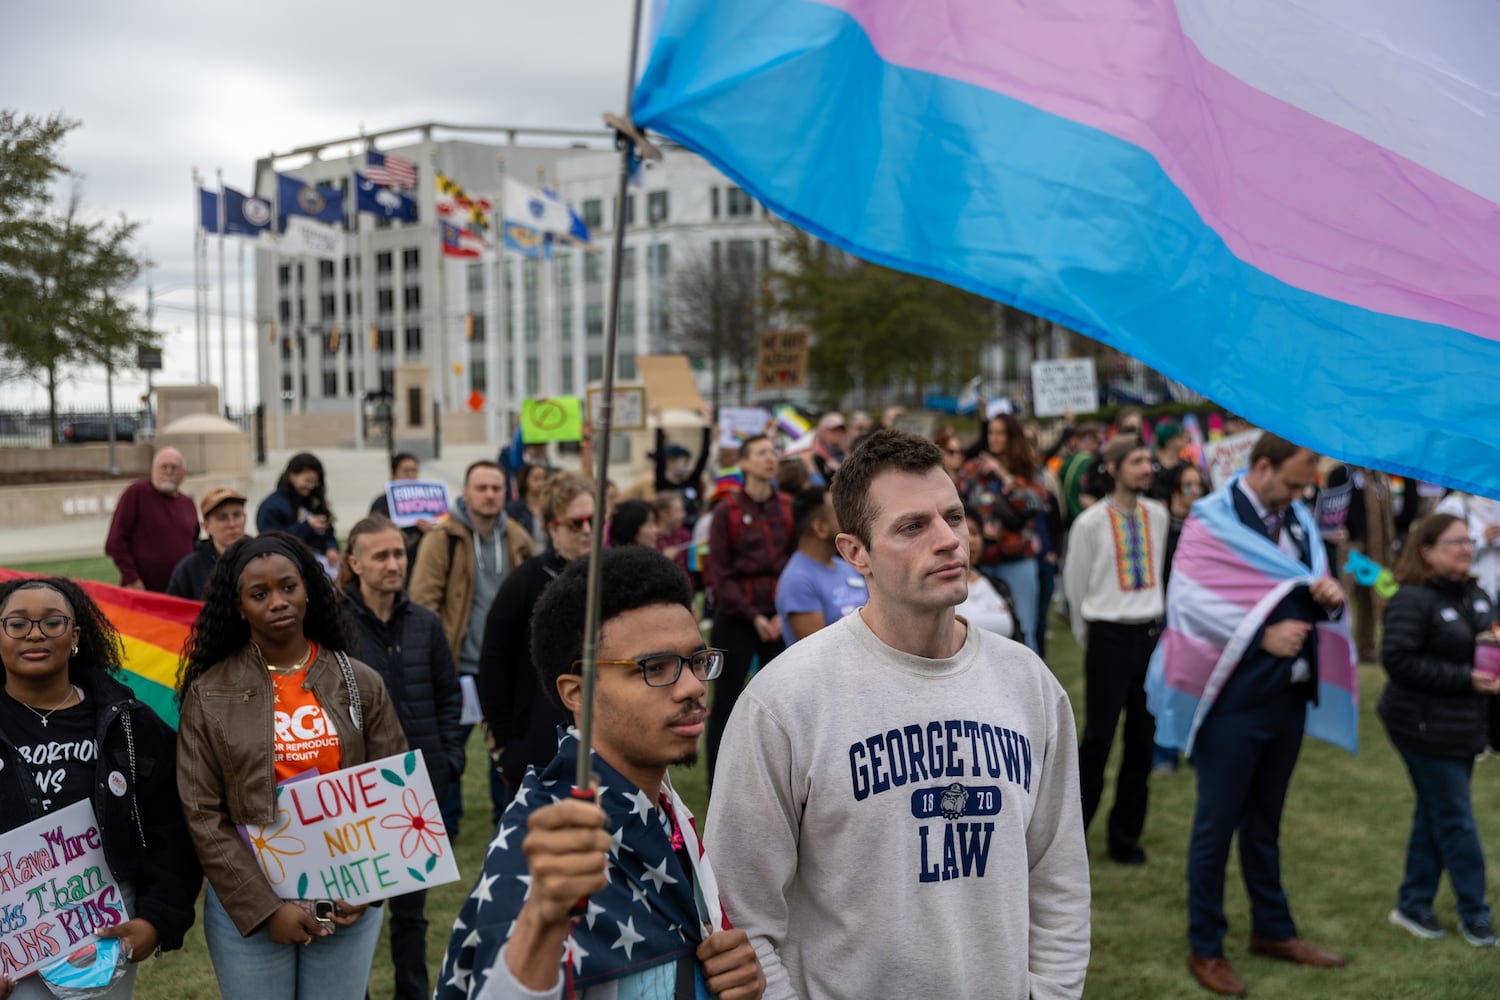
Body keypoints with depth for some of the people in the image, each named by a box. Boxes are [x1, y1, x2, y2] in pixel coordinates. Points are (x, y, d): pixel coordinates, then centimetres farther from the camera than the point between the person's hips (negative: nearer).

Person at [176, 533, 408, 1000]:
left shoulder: (361, 683, 1)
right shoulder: (209, 694, -3)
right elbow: (202, 815, -5)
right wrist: (264, 906, -11)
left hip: (346, 900, 1)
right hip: (245, 903, -1)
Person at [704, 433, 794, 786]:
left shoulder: (788, 508, 3)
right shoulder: (727, 510, -5)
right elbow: (719, 574, -6)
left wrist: (784, 613, -8)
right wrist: (754, 616, -12)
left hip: (778, 619, 3)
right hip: (736, 616, -3)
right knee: (726, 701, 3)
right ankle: (718, 782, 13)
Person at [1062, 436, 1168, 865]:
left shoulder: (1157, 516, 3)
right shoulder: (1090, 523, -9)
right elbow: (1075, 584, 2)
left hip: (1151, 633, 4)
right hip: (1109, 637, -4)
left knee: (1143, 738, 9)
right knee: (1098, 737, -1)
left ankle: (1126, 836, 23)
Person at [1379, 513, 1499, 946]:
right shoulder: (1412, 600, -17)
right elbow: (1398, 659, -23)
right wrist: (1464, 678, -23)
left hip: (1465, 727, 8)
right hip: (1426, 728, -8)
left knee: (1435, 816, 15)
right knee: (1456, 821, 0)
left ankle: (1413, 905, 26)